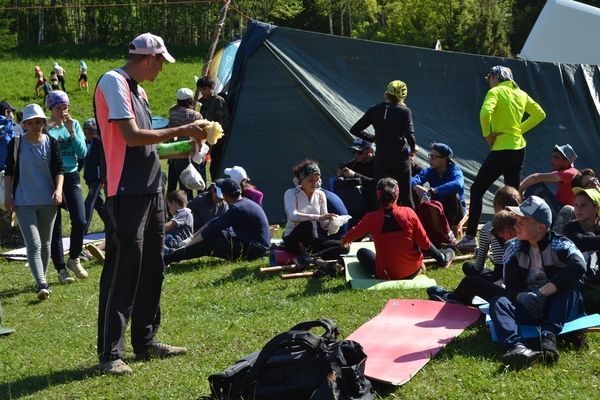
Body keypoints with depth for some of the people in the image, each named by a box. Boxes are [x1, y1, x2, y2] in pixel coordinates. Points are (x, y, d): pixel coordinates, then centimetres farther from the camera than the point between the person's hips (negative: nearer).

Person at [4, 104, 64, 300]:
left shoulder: (51, 142, 2)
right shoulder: (16, 143, 0)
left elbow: (59, 169, 3)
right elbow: (9, 171, 4)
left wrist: (58, 190, -12)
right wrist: (8, 196, -1)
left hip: (48, 201, 2)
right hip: (24, 202, -2)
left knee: (45, 243, 13)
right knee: (33, 244, -13)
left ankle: (41, 279, 29)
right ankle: (42, 285, -21)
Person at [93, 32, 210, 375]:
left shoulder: (137, 89, 18)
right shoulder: (113, 83, -10)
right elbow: (131, 136, -18)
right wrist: (182, 131, -12)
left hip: (151, 190, 10)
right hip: (127, 193, -10)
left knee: (152, 269, 14)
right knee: (122, 272, -7)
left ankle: (146, 342, 23)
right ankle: (111, 353, -2)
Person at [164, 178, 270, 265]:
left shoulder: (237, 209, -20)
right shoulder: (244, 202, 11)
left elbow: (213, 227, -15)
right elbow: (216, 222, 18)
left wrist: (190, 244, -7)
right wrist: (197, 234, 17)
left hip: (254, 249, -10)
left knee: (208, 243, -13)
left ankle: (167, 259, -12)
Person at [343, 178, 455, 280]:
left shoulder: (371, 218, -15)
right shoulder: (408, 213, -15)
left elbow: (347, 239, 2)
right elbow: (424, 243, -8)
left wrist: (346, 240, 26)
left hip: (386, 275, -1)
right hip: (413, 271, 2)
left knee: (362, 253, 25)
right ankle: (441, 258, 36)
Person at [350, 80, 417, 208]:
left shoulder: (375, 110, 2)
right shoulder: (405, 111, -7)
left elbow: (355, 130, 5)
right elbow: (410, 134, -16)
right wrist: (413, 147, 4)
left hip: (381, 160, 2)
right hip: (401, 159, -2)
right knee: (406, 197, 9)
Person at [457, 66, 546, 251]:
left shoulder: (496, 91, -8)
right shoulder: (521, 94, 13)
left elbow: (485, 112, -26)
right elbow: (540, 114, 17)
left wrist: (487, 135, -13)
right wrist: (520, 129, 11)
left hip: (502, 148, -8)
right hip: (519, 148, 8)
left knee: (477, 189, -2)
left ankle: (470, 237, -7)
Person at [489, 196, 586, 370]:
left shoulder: (559, 245, -8)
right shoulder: (514, 249, 5)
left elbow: (578, 265, -30)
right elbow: (511, 287, -1)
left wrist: (543, 292, -35)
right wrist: (522, 296, -27)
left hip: (561, 309, -3)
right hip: (529, 308, 3)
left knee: (573, 281, -28)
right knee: (498, 302, -23)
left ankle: (548, 336, -43)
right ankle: (517, 347, -53)